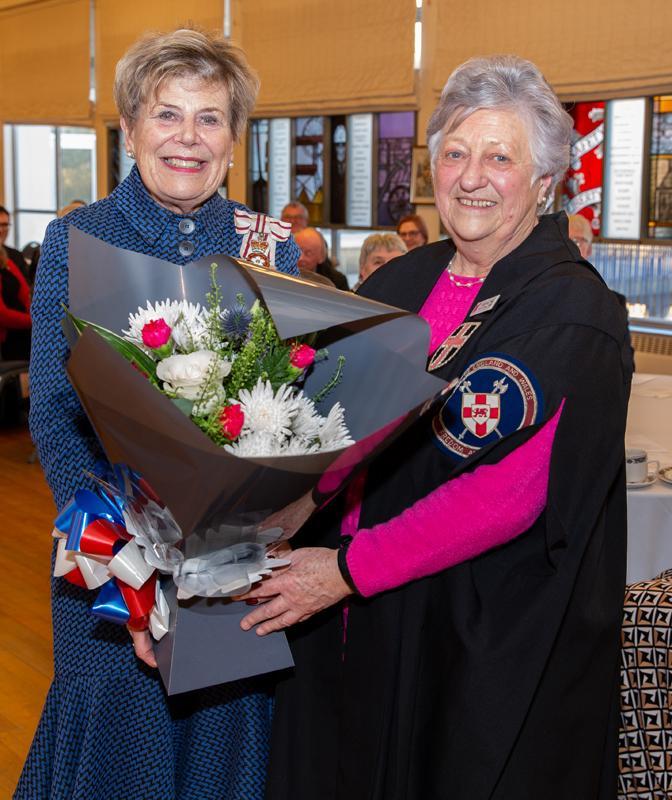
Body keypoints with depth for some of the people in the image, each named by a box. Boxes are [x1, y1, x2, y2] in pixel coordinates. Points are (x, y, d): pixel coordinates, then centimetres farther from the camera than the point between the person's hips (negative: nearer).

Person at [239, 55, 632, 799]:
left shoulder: (572, 314, -14)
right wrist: (286, 502, -11)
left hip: (490, 645, -6)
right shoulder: (403, 282, 6)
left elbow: (513, 490, -24)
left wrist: (350, 569, -24)